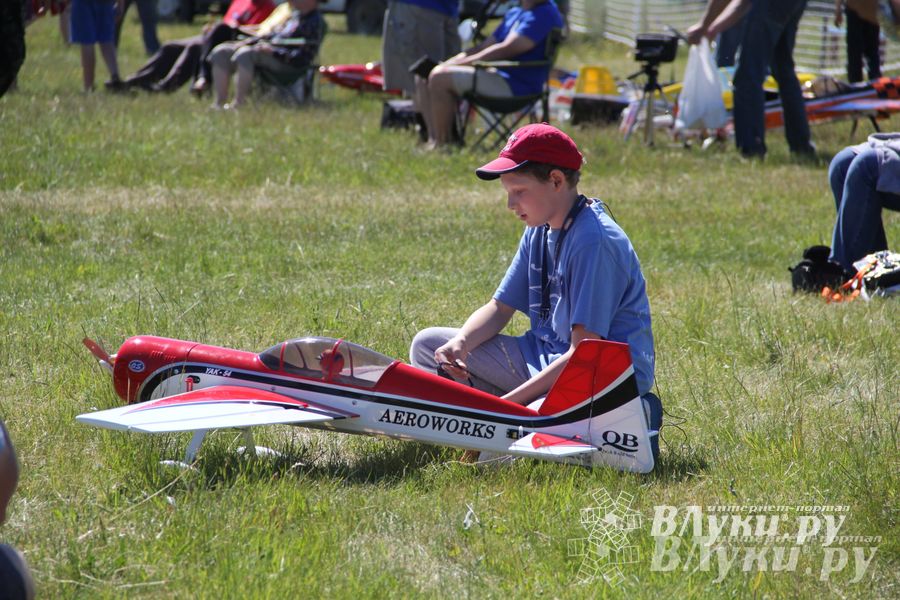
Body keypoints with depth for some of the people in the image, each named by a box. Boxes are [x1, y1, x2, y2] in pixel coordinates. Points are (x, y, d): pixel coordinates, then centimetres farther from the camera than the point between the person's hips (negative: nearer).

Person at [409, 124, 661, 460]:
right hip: (548, 360, 9)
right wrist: (462, 342, -11)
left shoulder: (595, 241, -21)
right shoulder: (539, 232, 7)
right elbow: (500, 308, 12)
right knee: (427, 346, 4)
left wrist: (508, 401, -26)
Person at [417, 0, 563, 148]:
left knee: (440, 79, -21)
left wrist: (460, 63, -15)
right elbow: (484, 47, 24)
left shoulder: (546, 14, -11)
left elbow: (507, 49, -18)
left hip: (516, 85, -10)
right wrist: (448, 64, 6)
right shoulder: (513, 13, 19)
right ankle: (433, 139, -4)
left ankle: (442, 144, -16)